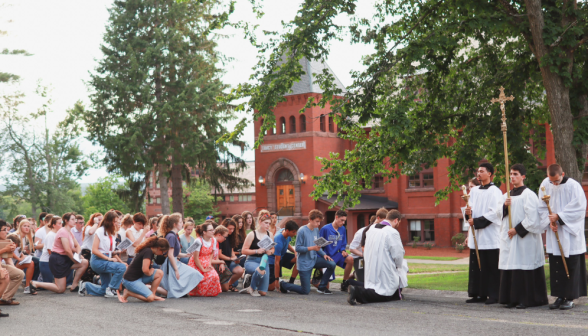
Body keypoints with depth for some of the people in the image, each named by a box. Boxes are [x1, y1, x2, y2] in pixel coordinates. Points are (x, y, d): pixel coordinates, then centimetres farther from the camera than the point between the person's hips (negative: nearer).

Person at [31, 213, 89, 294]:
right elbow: (67, 250, -21)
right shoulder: (63, 232, -17)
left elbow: (77, 246, 15)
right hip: (57, 259, -10)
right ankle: (35, 284, 0)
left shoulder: (69, 232, 14)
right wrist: (75, 260, -9)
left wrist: (78, 254, -6)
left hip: (64, 259, 10)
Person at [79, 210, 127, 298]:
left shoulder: (112, 234, 15)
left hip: (106, 261, 8)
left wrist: (121, 261, 2)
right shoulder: (100, 231, -8)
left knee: (104, 290, 6)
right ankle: (111, 290, -17)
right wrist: (109, 258, -21)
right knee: (122, 268, -28)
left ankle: (85, 286, 23)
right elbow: (94, 250, -16)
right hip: (98, 260, -8)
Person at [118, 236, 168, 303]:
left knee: (159, 273, 2)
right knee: (150, 298, -17)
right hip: (130, 280, -10)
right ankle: (127, 293, -5)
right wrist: (150, 273, -4)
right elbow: (145, 270, -24)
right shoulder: (148, 252, -18)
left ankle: (153, 294, 6)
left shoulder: (148, 250, 12)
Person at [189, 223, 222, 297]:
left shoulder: (213, 240, 0)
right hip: (196, 264, -6)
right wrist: (203, 269, -16)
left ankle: (210, 292, 5)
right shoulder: (198, 241, -21)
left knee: (214, 276, -21)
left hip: (206, 264, 6)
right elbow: (195, 258, -19)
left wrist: (209, 265, -8)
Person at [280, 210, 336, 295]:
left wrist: (324, 254, -5)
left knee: (332, 264, -15)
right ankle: (283, 285, 21)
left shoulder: (316, 230, 5)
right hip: (304, 263, -7)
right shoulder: (302, 231, -16)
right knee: (305, 291, -3)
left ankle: (322, 287, 4)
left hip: (314, 259, 7)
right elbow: (298, 248, -17)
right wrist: (312, 248, -26)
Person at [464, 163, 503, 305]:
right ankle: (479, 294, 13)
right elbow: (470, 209, 20)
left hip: (490, 236, -7)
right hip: (476, 236, 7)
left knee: (491, 267, -4)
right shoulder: (474, 191, 15)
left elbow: (494, 213, -14)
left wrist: (476, 221, -16)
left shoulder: (495, 192, -6)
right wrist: (468, 212, -4)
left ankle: (493, 295, 2)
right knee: (476, 267, 7)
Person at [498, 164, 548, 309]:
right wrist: (505, 206, -6)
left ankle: (527, 299, -2)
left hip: (525, 237, -7)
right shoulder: (507, 195, 16)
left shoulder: (528, 195, -6)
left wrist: (517, 229, -13)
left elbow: (531, 217, -12)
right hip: (509, 237, 7)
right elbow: (500, 215, 13)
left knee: (523, 267, -8)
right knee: (510, 268, 5)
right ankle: (513, 298, 11)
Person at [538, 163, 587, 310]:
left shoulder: (574, 186, -10)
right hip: (554, 234, 4)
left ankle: (570, 298, 5)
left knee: (571, 266, -1)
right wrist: (550, 221, -7)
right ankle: (560, 296, 12)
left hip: (570, 234, -4)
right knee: (555, 267, 4)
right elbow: (542, 207, 8)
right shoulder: (545, 185, 2)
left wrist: (559, 217, -17)